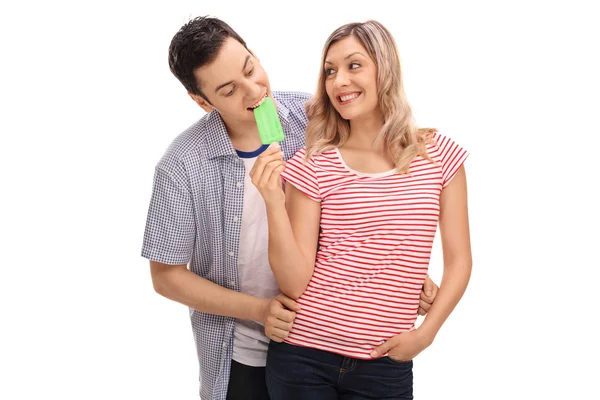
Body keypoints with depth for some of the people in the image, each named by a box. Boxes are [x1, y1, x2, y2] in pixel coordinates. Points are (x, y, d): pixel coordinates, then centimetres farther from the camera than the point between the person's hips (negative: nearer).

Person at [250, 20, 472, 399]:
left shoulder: (438, 154, 0)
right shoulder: (312, 165, -5)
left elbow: (458, 261, 4)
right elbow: (295, 283, -8)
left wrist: (426, 332, -7)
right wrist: (274, 202, -19)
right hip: (303, 355, 0)